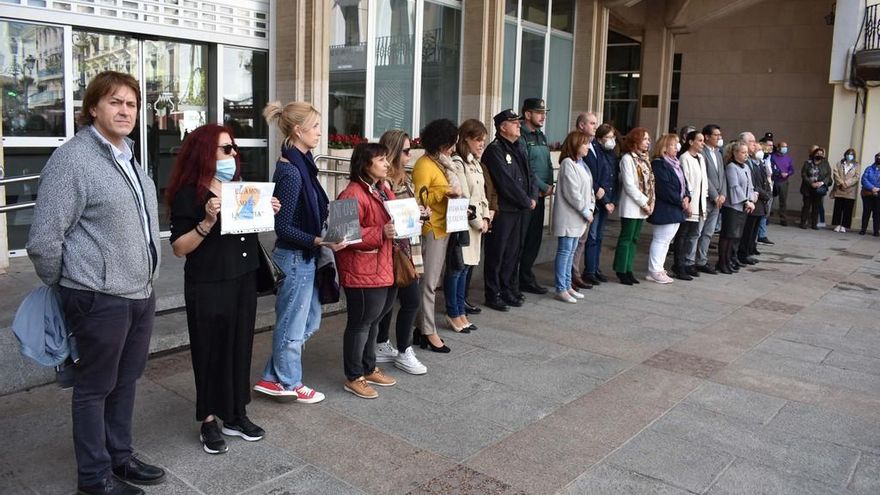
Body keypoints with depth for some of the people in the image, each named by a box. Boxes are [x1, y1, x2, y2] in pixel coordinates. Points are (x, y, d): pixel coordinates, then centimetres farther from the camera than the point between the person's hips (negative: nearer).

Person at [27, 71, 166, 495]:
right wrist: (66, 287, -2)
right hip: (99, 299, -8)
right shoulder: (72, 158, -14)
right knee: (95, 388, 7)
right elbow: (43, 240, -15)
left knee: (126, 381, 19)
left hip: (140, 294, 8)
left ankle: (120, 457, 35)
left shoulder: (128, 157, 13)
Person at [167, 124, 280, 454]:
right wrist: (207, 222, -27)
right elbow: (179, 248, -14)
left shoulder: (240, 186, 9)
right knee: (211, 351, 4)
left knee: (240, 347, 11)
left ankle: (236, 414, 24)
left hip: (244, 280, 6)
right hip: (208, 287, -6)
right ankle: (209, 421, 18)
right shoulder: (188, 194, -11)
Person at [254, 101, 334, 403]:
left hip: (305, 257, 10)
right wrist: (319, 241, -25)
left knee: (310, 321, 20)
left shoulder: (301, 163, 7)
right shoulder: (290, 172, -21)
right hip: (294, 257, -10)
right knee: (292, 324, 8)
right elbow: (283, 226, -20)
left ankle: (274, 377, 30)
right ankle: (289, 383, 27)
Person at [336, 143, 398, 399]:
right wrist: (381, 233, -28)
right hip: (362, 270, -9)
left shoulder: (383, 190, 14)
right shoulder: (352, 194, -17)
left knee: (372, 320, 20)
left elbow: (394, 220, 25)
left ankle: (369, 369, 35)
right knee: (360, 323, 2)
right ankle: (353, 377, 17)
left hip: (383, 269, 9)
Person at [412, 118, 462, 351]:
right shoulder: (424, 165, -14)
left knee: (432, 281, 13)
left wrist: (453, 193, 5)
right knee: (428, 282, -3)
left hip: (443, 227, 9)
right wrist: (444, 192, -22)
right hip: (431, 229, -9)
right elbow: (419, 199, -18)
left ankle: (423, 326, 22)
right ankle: (428, 332, 4)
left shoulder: (441, 163, 15)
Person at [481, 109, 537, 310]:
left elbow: (529, 175, 15)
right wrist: (527, 201, -11)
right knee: (496, 254, 0)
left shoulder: (518, 149, 15)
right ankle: (493, 295, 9)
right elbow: (506, 183, -19)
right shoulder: (494, 150, -13)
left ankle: (508, 291, 25)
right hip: (501, 210, -8)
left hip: (517, 210, 8)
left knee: (512, 253, 14)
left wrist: (533, 197, -3)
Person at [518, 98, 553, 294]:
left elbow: (548, 165, 18)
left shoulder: (541, 137, 17)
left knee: (534, 239, 13)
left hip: (540, 196, 9)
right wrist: (544, 187, -12)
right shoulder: (521, 137, -11)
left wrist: (550, 185, 2)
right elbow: (525, 169, -18)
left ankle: (526, 278, 23)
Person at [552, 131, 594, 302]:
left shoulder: (581, 164, 14)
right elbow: (572, 192, -19)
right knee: (564, 251, -4)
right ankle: (561, 289, 1)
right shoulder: (568, 163, -14)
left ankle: (567, 286, 21)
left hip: (578, 217, 9)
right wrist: (585, 211, -14)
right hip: (568, 216, -9)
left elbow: (589, 189, 15)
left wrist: (590, 208, 2)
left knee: (571, 252, 14)